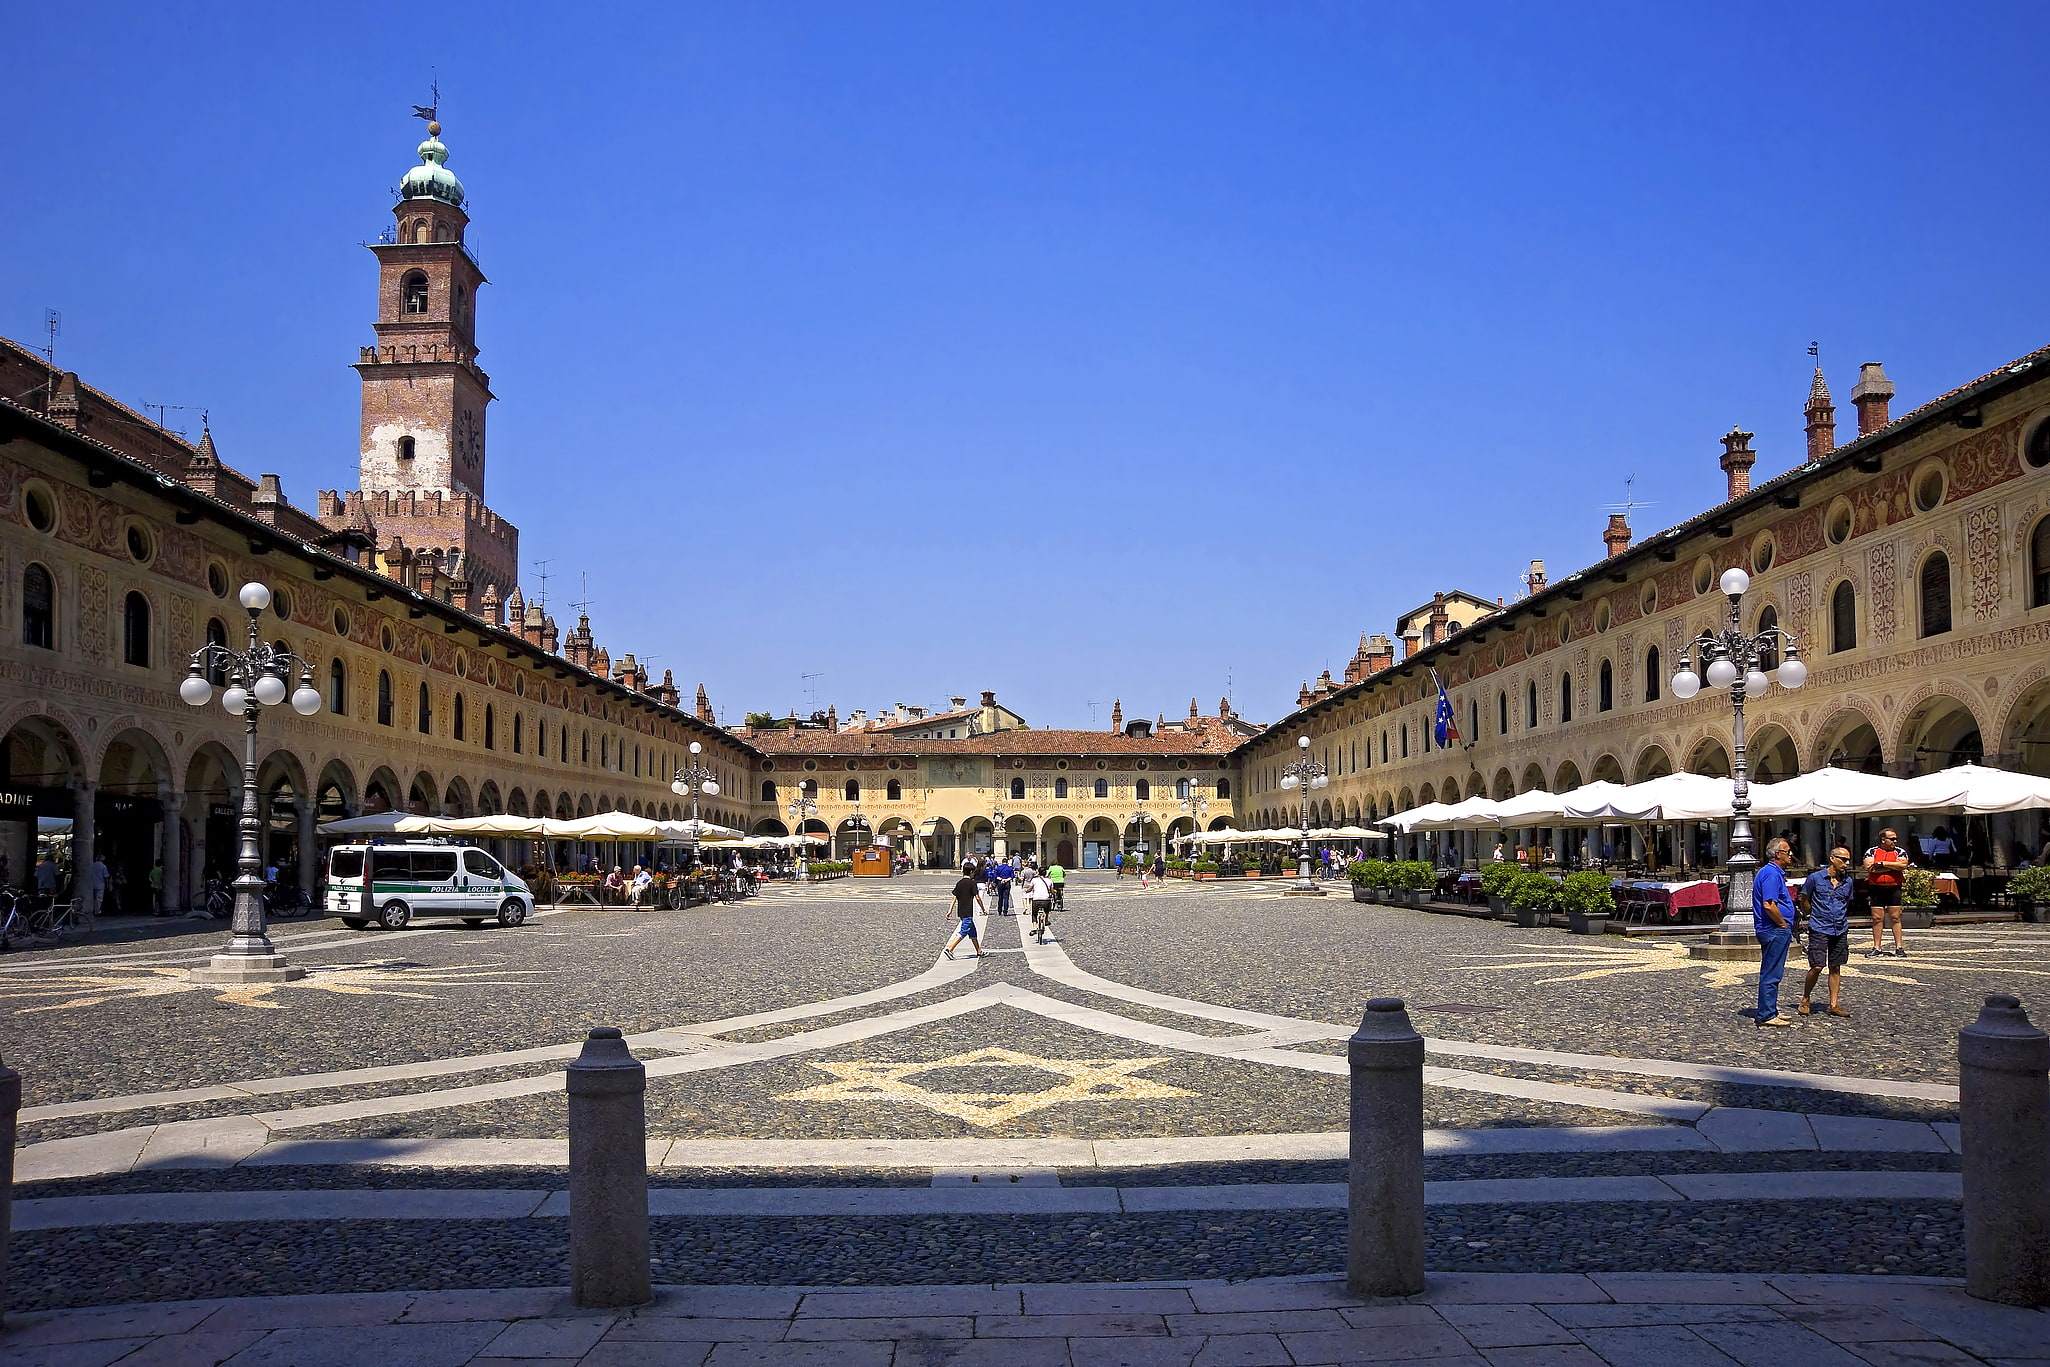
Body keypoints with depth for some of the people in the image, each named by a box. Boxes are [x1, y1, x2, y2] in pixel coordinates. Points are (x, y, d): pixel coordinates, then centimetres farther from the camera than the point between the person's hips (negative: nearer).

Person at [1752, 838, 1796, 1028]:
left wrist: (1786, 926, 19)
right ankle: (1766, 1016, -3)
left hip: (1775, 931, 11)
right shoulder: (1771, 874, -17)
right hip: (1775, 931, -11)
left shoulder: (1774, 872, 16)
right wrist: (1783, 924, -14)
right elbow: (1769, 905, -26)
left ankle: (1770, 1012, 23)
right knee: (1771, 974, -6)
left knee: (1772, 974, 16)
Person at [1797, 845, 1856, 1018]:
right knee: (1817, 967, -9)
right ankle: (1805, 1001, 7)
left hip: (1840, 930, 4)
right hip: (1819, 930, -4)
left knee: (1835, 967, 8)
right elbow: (1804, 901, 6)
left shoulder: (1848, 882, 8)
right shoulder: (1815, 878, -5)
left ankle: (1834, 1005, 14)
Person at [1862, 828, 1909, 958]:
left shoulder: (1900, 852, 7)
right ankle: (1877, 948, 7)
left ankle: (1899, 947, 4)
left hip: (1893, 889, 0)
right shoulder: (1871, 852, 6)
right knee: (1877, 919, 2)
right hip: (1876, 890, 0)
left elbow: (1903, 865, -13)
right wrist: (1893, 867, -9)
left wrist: (1882, 864, -12)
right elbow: (1869, 867, -10)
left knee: (1895, 918, -1)